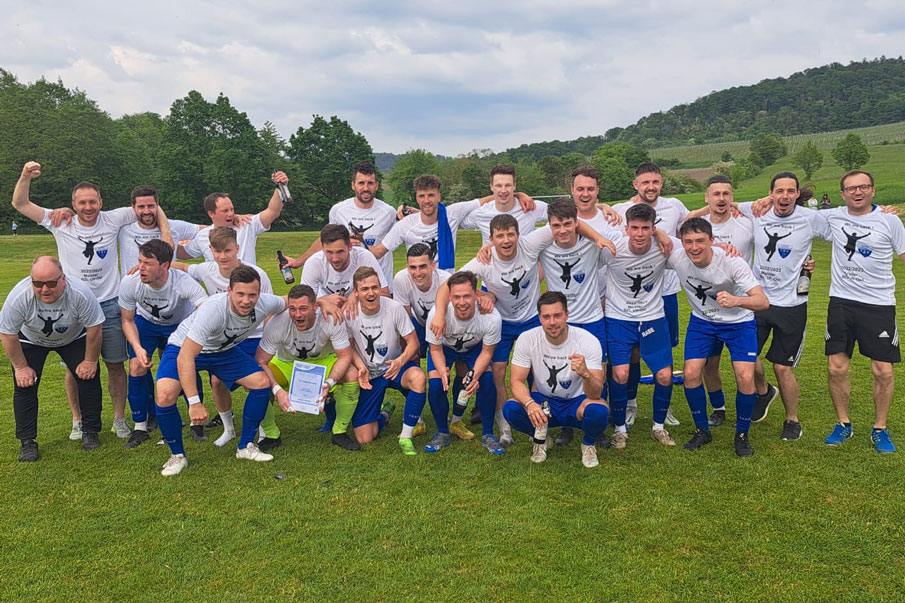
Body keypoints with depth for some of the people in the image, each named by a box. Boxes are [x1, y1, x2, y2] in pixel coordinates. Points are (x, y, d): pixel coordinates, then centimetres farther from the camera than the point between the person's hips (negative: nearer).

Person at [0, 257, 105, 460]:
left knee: (89, 377, -10)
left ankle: (90, 431, 6)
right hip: (30, 340, 0)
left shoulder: (80, 293, -37)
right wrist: (21, 367, -15)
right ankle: (27, 441, 3)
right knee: (24, 385, -9)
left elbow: (94, 328, -23)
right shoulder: (18, 297, -35)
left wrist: (90, 361, -16)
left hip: (74, 337, 0)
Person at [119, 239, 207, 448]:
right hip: (146, 321, 2)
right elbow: (127, 321, -12)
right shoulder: (129, 283, -28)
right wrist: (138, 348, -28)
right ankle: (141, 424, 5)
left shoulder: (183, 283, -38)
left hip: (181, 324, -2)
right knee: (137, 367, -14)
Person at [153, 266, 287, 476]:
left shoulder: (265, 305, -23)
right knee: (165, 394, -28)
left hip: (225, 350, 5)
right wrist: (194, 402, -47)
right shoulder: (213, 309, -41)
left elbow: (286, 302, 3)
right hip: (183, 348, -5)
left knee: (262, 382, -11)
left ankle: (245, 447, 7)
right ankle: (177, 456, -3)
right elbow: (185, 357, -43)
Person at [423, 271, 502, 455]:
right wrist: (442, 371, -41)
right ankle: (443, 433, 6)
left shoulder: (491, 317, -36)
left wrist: (474, 375, -37)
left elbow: (486, 352, -19)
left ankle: (487, 435, 1)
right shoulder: (436, 314, -38)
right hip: (444, 347, 0)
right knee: (436, 385, -19)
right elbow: (436, 349, -20)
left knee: (486, 381, -20)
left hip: (475, 347, 0)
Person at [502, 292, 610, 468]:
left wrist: (585, 373, -50)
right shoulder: (527, 339, -15)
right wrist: (530, 403, -36)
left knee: (599, 410, -35)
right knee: (510, 409, -29)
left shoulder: (589, 341, -21)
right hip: (543, 401, 1)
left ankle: (588, 443, 3)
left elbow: (595, 394, -26)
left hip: (576, 402, -1)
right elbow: (517, 381, -14)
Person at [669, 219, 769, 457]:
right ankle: (702, 431, 12)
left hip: (738, 322, -2)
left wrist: (736, 300, -54)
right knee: (691, 373, -11)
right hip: (701, 321, 3)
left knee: (745, 377, -16)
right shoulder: (676, 258, -22)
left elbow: (763, 302, -37)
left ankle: (742, 435, 9)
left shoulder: (731, 262, -30)